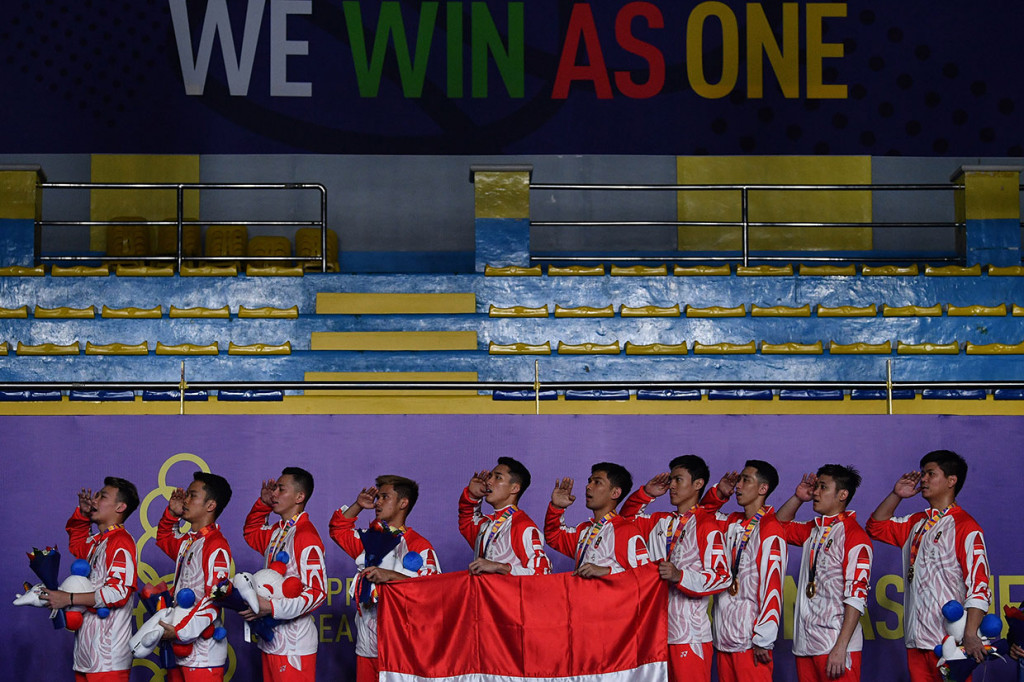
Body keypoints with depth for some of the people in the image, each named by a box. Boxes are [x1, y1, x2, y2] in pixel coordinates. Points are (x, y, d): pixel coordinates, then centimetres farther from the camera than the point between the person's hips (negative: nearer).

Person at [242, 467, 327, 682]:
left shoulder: (306, 537, -15)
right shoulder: (277, 532, 12)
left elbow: (316, 592, -20)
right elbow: (251, 532, 36)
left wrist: (272, 608, -27)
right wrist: (263, 503, 18)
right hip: (272, 640, 9)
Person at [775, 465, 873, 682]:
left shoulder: (854, 536, -9)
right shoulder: (813, 530, 14)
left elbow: (857, 596, -15)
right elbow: (780, 526, 34)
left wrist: (840, 648, -21)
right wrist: (798, 498, 15)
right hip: (804, 643, 7)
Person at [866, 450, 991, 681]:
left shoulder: (965, 527, -7)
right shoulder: (917, 523, 17)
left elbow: (978, 583, -15)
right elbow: (876, 527, 28)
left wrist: (970, 634, -25)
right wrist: (896, 495, 13)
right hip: (916, 639, 7)